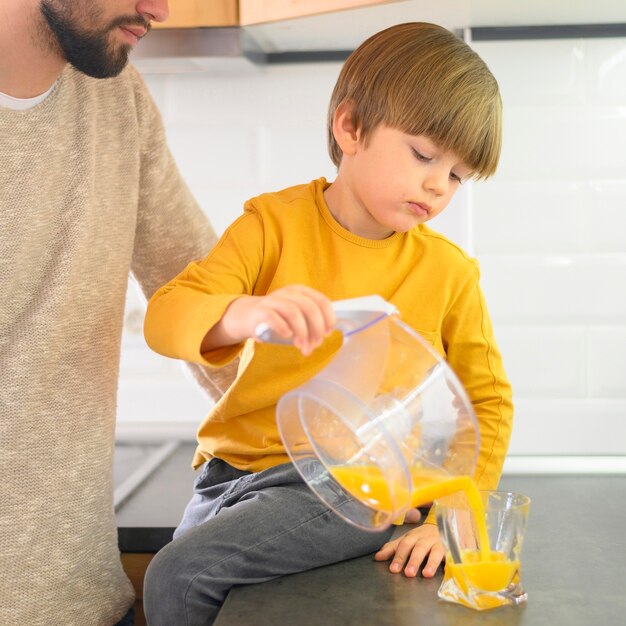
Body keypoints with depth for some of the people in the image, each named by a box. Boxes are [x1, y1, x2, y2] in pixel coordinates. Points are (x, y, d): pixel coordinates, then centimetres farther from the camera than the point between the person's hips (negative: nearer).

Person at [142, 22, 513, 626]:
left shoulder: (448, 271, -2)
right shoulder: (275, 223, -4)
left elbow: (487, 402, 5)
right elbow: (166, 316, -16)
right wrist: (245, 314, -39)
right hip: (235, 467, 3)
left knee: (180, 576, -18)